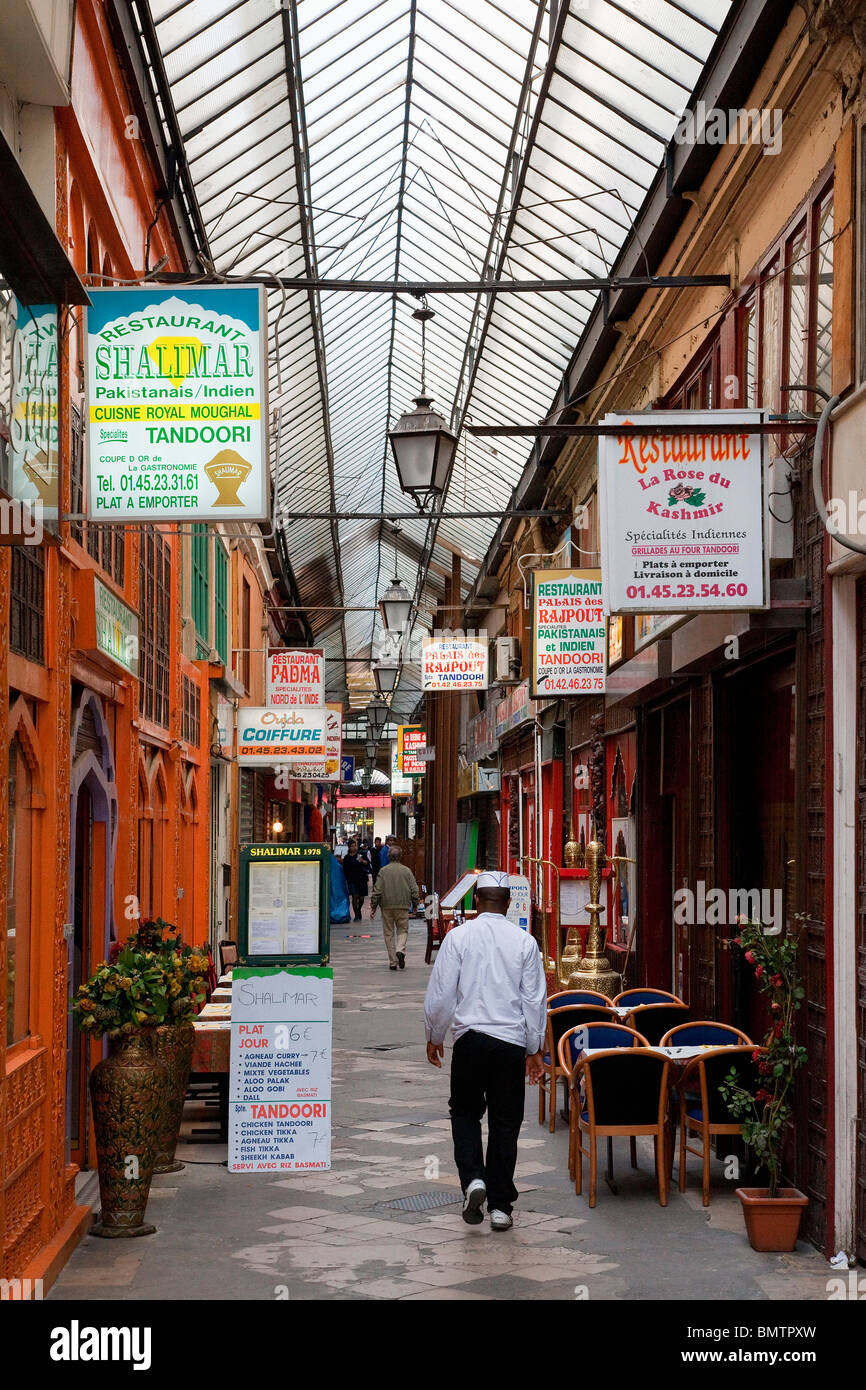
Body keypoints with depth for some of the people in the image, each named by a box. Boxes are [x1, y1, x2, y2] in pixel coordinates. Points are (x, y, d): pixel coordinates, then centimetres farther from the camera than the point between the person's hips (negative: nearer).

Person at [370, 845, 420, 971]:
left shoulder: (383, 871, -4)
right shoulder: (406, 871, -1)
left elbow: (377, 891, -5)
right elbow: (414, 890, 1)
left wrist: (373, 906, 5)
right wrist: (414, 905, 16)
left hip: (387, 907, 0)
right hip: (403, 906, 0)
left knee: (389, 934, 7)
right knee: (403, 930, 11)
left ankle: (393, 962, 7)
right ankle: (400, 951, -16)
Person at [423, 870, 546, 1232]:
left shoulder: (459, 936, -3)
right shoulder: (524, 941, 0)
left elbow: (440, 994, -2)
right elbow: (535, 999, 4)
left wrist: (434, 1037, 13)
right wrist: (535, 1049, 13)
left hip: (469, 1039, -1)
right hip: (511, 1043, 1)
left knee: (465, 1112, 16)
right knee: (505, 1122, 8)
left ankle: (473, 1179, -6)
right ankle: (500, 1205, 10)